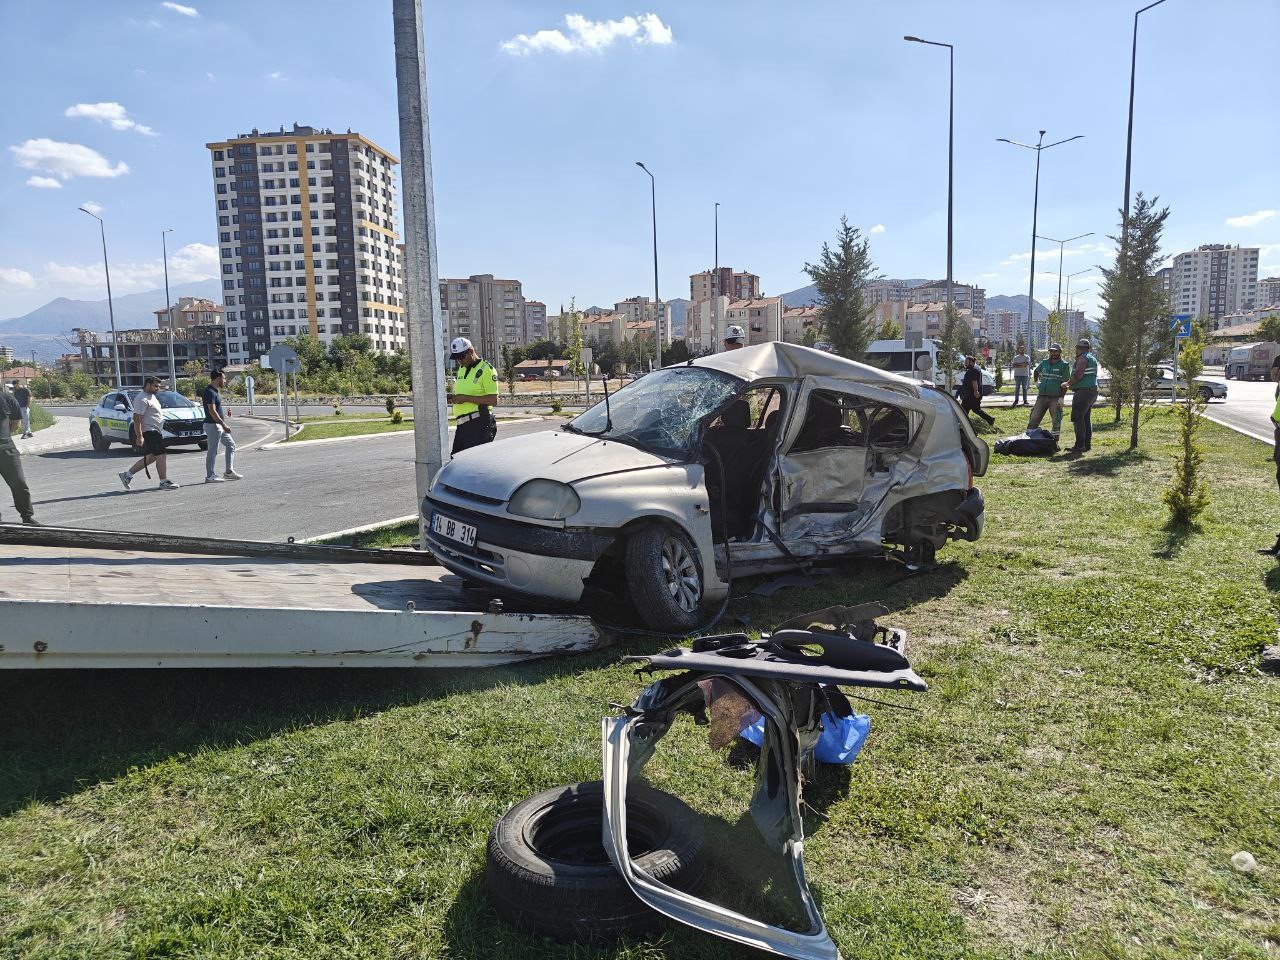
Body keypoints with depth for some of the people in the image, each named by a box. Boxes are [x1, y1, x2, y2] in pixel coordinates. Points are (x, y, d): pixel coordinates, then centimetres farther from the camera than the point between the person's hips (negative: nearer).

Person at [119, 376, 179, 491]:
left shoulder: (152, 396, 18)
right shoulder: (143, 399, -15)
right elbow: (137, 418, -21)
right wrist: (139, 437, -26)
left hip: (155, 431, 11)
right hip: (149, 432, -11)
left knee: (151, 457, 13)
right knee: (161, 456, -9)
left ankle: (127, 475, 19)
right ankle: (164, 482, -4)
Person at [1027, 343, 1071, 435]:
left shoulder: (1064, 365, -2)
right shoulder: (1044, 363, 10)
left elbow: (1064, 383, -8)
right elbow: (1036, 372, 32)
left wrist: (1061, 398, -16)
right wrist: (1036, 382, 15)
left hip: (1056, 398, -4)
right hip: (1042, 396, 4)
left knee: (1056, 421, -1)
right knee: (1034, 419, 1)